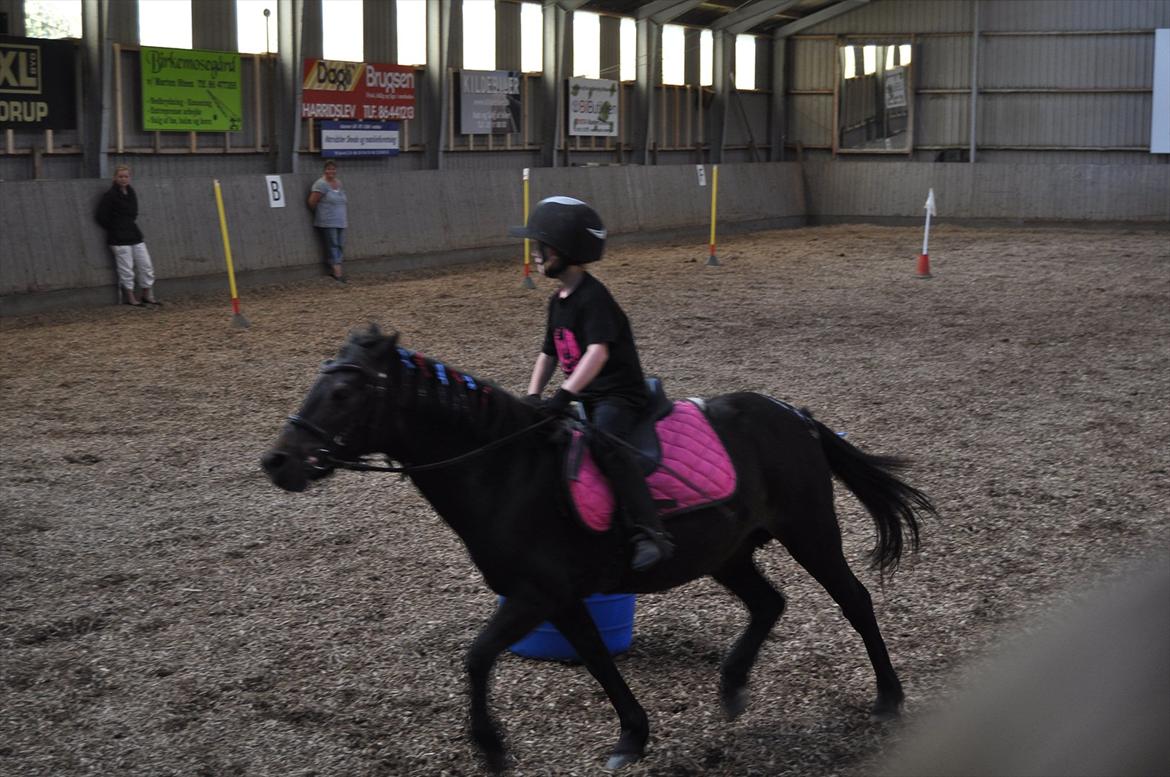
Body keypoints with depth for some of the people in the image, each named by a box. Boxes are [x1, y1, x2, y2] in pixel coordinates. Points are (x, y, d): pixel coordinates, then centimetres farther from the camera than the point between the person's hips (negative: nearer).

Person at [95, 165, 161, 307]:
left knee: (146, 265, 7)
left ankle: (148, 295, 18)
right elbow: (101, 216, -11)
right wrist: (114, 228, -4)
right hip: (119, 239, -7)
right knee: (126, 268, -2)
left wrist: (132, 223, 12)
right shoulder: (110, 196, -11)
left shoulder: (131, 193, 11)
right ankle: (130, 297, 9)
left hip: (135, 236, 7)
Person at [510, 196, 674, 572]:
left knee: (604, 441, -36)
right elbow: (548, 354, 20)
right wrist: (533, 396, 4)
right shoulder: (558, 301, 14)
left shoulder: (593, 297, -15)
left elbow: (598, 351, -27)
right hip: (587, 399, 11)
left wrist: (564, 395, -34)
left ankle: (649, 533, -41)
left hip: (620, 395, -10)